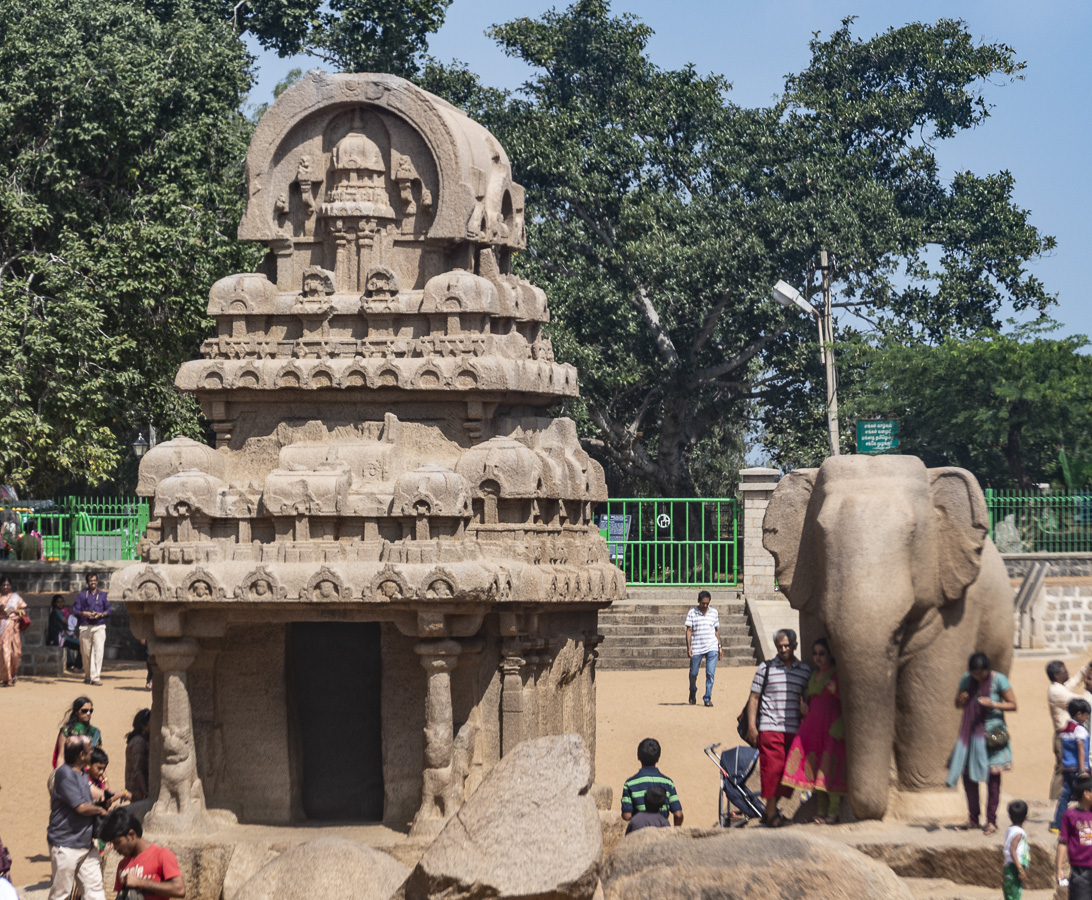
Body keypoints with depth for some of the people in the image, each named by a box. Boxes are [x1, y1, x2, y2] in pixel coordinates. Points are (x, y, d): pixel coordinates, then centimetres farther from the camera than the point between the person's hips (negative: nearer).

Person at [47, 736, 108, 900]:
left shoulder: (82, 774, 12)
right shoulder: (65, 774, -18)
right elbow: (81, 807, -21)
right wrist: (100, 810, -1)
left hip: (85, 843, 9)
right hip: (66, 845, -9)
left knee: (94, 887, 5)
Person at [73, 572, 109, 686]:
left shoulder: (103, 595, 13)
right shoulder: (81, 595, 12)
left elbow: (109, 611, 9)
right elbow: (75, 610, 5)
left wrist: (101, 614, -11)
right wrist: (85, 614, -14)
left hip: (99, 627, -1)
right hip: (85, 627, 1)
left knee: (98, 651, -16)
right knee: (86, 653, 5)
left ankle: (96, 677, -21)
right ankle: (89, 675, 22)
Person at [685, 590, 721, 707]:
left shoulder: (713, 613, 8)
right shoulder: (692, 613, 0)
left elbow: (716, 630, 14)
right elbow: (689, 630, -2)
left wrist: (719, 646, 12)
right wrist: (688, 647, -10)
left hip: (712, 648, 1)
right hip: (696, 648, -1)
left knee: (710, 674, -7)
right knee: (693, 673, 8)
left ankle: (708, 698, -1)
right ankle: (693, 694, 33)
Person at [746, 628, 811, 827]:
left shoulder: (805, 671, 12)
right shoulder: (766, 668, 4)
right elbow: (754, 698, 4)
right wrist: (751, 726, -3)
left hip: (794, 730, 3)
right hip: (769, 728, -3)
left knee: (788, 771, 2)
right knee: (772, 768, -9)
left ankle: (770, 810, 16)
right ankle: (771, 812, -2)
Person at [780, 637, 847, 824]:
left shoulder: (837, 674, -2)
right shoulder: (813, 675, 18)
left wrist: (835, 691, -26)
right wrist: (802, 704, 9)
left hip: (832, 725, -7)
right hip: (812, 723, 7)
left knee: (830, 768, -11)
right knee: (814, 766, 4)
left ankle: (833, 812, -10)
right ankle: (821, 810, 9)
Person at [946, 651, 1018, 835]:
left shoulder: (998, 679, -7)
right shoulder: (967, 679, 5)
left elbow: (1013, 705, -4)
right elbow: (957, 704, 14)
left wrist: (993, 704, -20)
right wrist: (961, 701, -10)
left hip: (992, 730, -4)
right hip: (971, 731, 4)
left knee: (992, 775, -4)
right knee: (967, 773, 3)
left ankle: (991, 821, 2)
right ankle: (973, 819, 15)